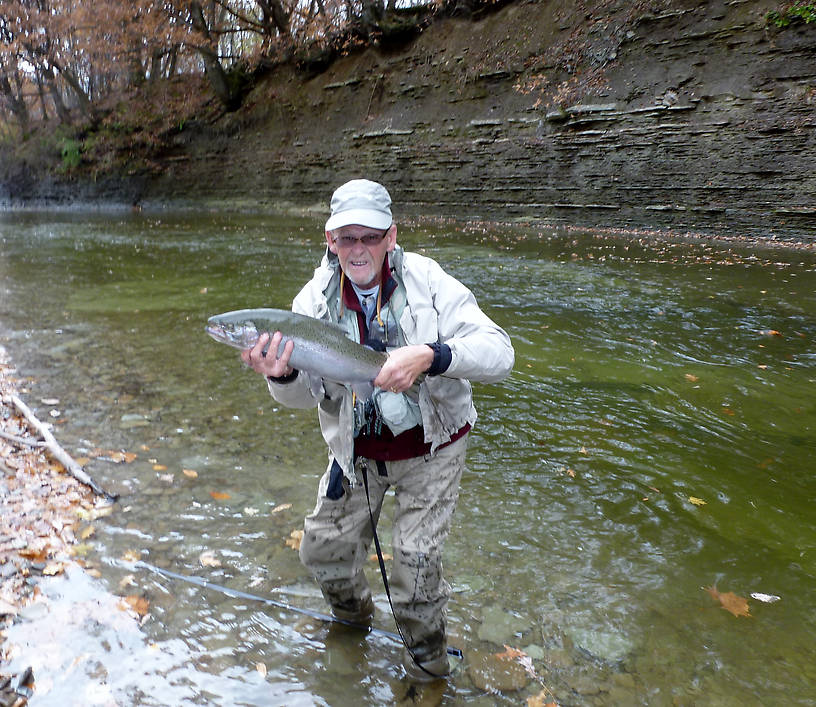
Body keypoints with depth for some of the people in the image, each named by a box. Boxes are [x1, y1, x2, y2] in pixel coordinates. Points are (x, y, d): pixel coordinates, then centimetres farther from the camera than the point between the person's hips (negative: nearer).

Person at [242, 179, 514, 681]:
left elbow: (500, 353, -26)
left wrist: (432, 355, -43)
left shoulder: (428, 281, -18)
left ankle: (427, 658, 27)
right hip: (356, 449, 4)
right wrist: (282, 376, -35)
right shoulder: (316, 298, -10)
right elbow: (305, 396, -11)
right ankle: (352, 612, 48)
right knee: (322, 549, 12)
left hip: (428, 446, -3)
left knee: (416, 559, -5)